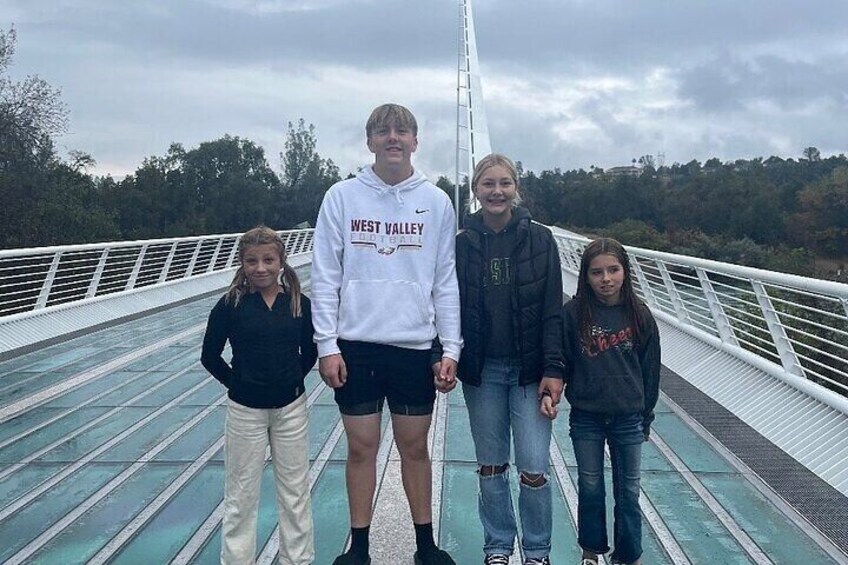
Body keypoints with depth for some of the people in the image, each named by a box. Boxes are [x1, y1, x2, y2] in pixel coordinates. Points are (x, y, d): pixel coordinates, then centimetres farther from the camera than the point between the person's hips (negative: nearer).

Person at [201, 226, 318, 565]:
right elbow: (210, 356, 1)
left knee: (295, 491, 11)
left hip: (290, 407, 2)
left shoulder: (299, 303, -4)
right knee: (241, 493, 8)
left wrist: (293, 381, 3)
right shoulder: (231, 305, -9)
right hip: (245, 410, -2)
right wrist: (237, 383, -2)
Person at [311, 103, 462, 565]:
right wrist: (327, 345, -7)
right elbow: (325, 276, -1)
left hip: (415, 345, 1)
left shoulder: (436, 202, 4)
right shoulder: (342, 197, 1)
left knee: (415, 448, 11)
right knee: (361, 448, 9)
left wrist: (451, 347, -1)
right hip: (355, 345, 0)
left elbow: (446, 281, 4)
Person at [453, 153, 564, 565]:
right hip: (481, 371, 1)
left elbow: (553, 311, -3)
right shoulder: (462, 244, 1)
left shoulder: (540, 240, -1)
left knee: (534, 469, -2)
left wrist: (553, 371, -8)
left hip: (529, 369, -1)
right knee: (490, 466, 11)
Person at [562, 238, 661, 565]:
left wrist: (646, 418, 7)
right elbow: (561, 362, -1)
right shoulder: (573, 313, -9)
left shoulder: (639, 315, -5)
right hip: (586, 418, 0)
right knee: (590, 489, 13)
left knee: (628, 493, 11)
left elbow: (650, 370, 3)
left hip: (628, 419, 1)